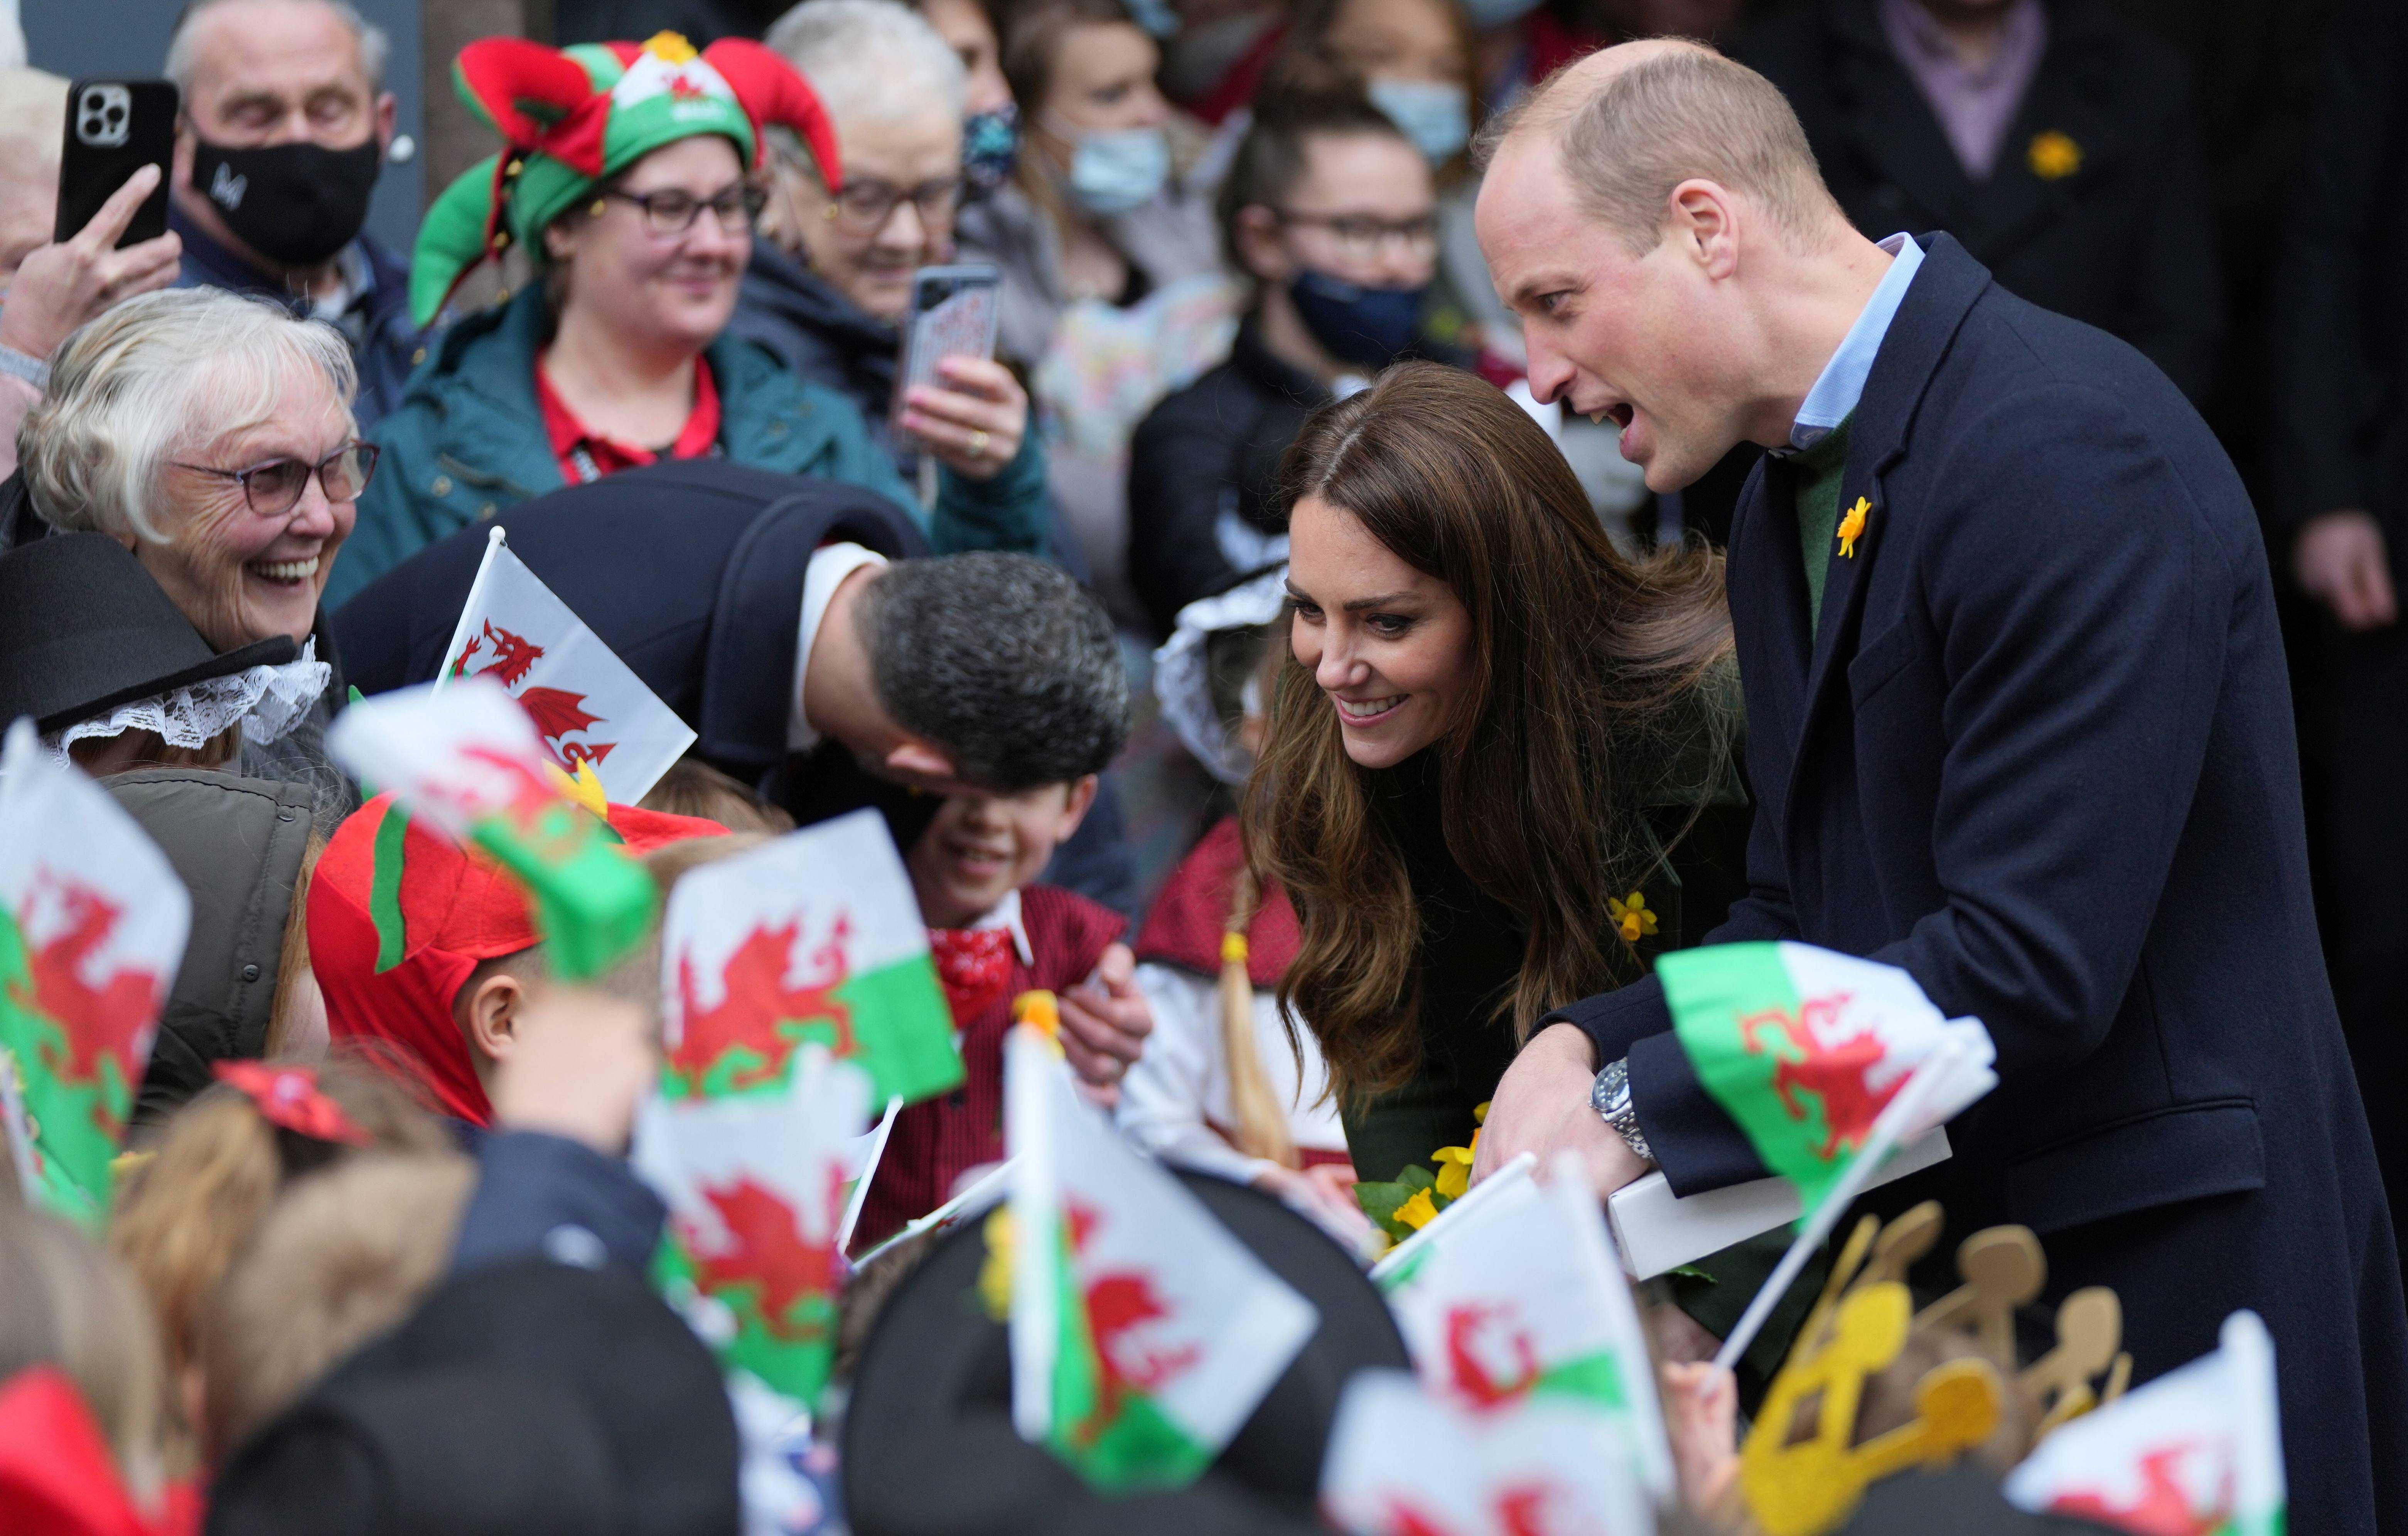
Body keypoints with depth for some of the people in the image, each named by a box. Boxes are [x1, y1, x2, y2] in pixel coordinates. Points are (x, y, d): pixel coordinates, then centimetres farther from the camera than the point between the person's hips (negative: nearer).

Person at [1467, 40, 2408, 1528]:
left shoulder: (2071, 454, -19)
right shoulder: (1794, 497, 12)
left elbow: (2029, 960, -24)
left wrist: (1640, 1112, -20)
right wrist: (1592, 1047, -4)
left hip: (2161, 1278, -9)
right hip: (1940, 1240, 9)